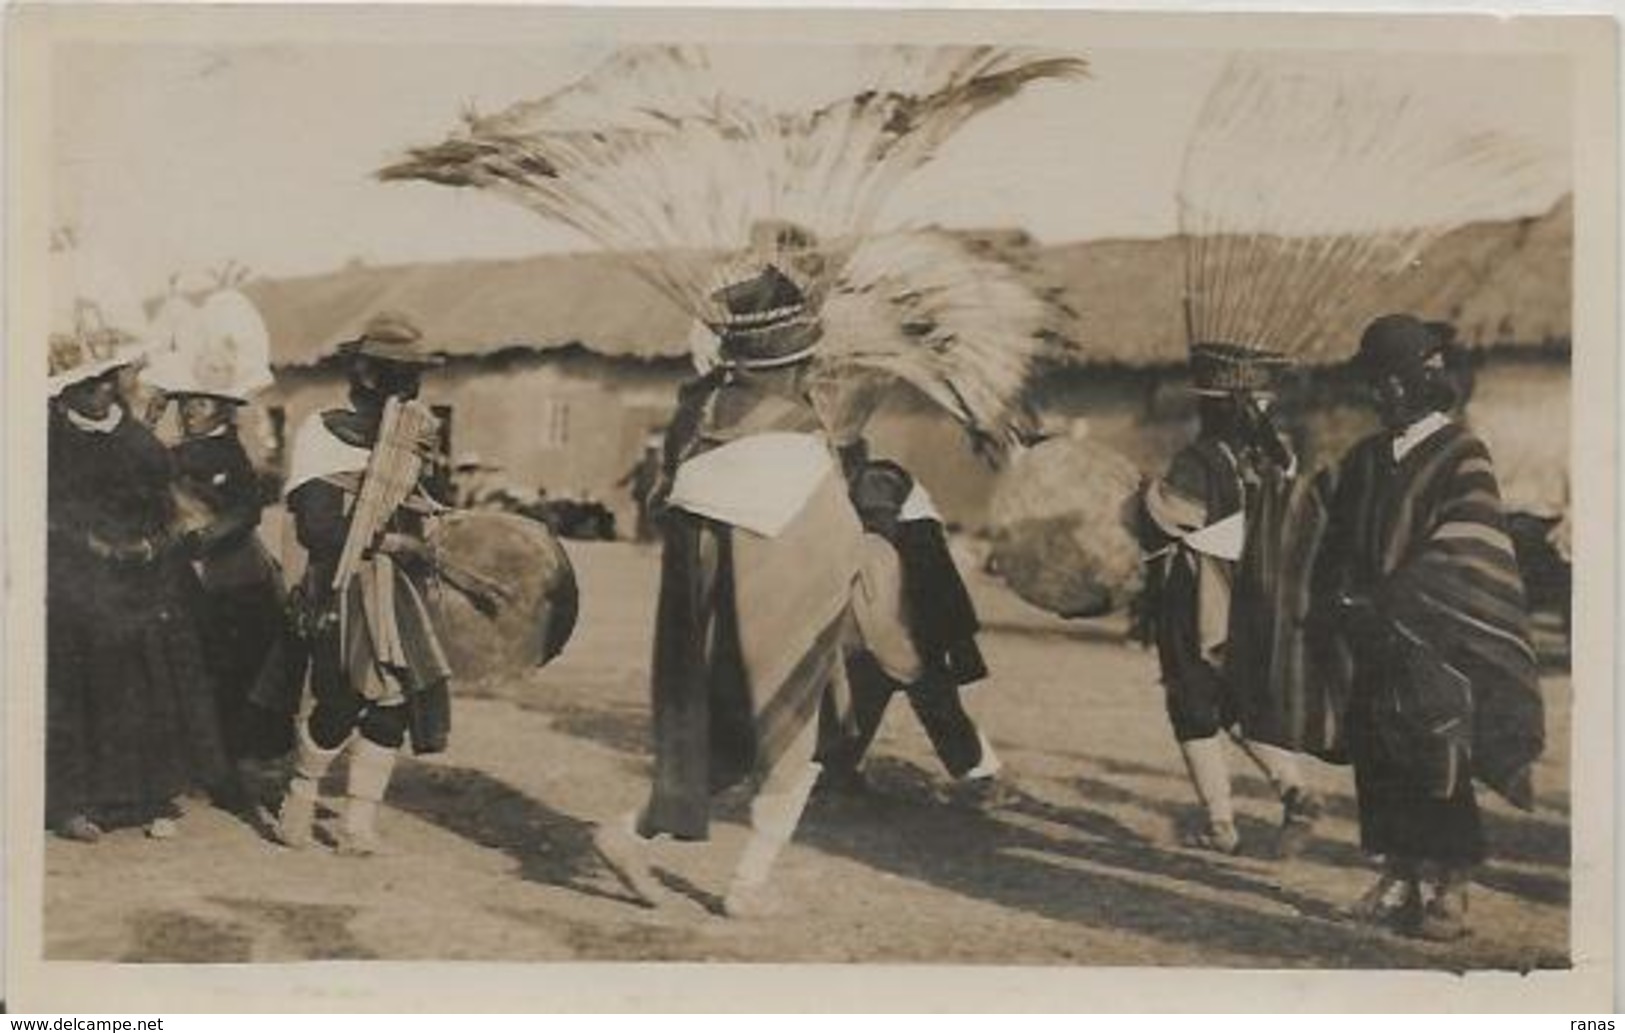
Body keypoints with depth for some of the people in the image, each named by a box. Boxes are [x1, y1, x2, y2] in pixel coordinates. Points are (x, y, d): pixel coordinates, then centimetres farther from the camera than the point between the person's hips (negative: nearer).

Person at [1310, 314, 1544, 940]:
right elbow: (1340, 547, 17)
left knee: (1437, 767, -5)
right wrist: (1335, 602, 1)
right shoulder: (1364, 460, 13)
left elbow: (1463, 551, -16)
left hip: (1435, 644, -6)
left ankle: (1449, 894, 3)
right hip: (1373, 640, 6)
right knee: (1379, 764, 7)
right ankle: (1399, 879, 16)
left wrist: (1392, 600, -22)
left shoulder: (1461, 458, -6)